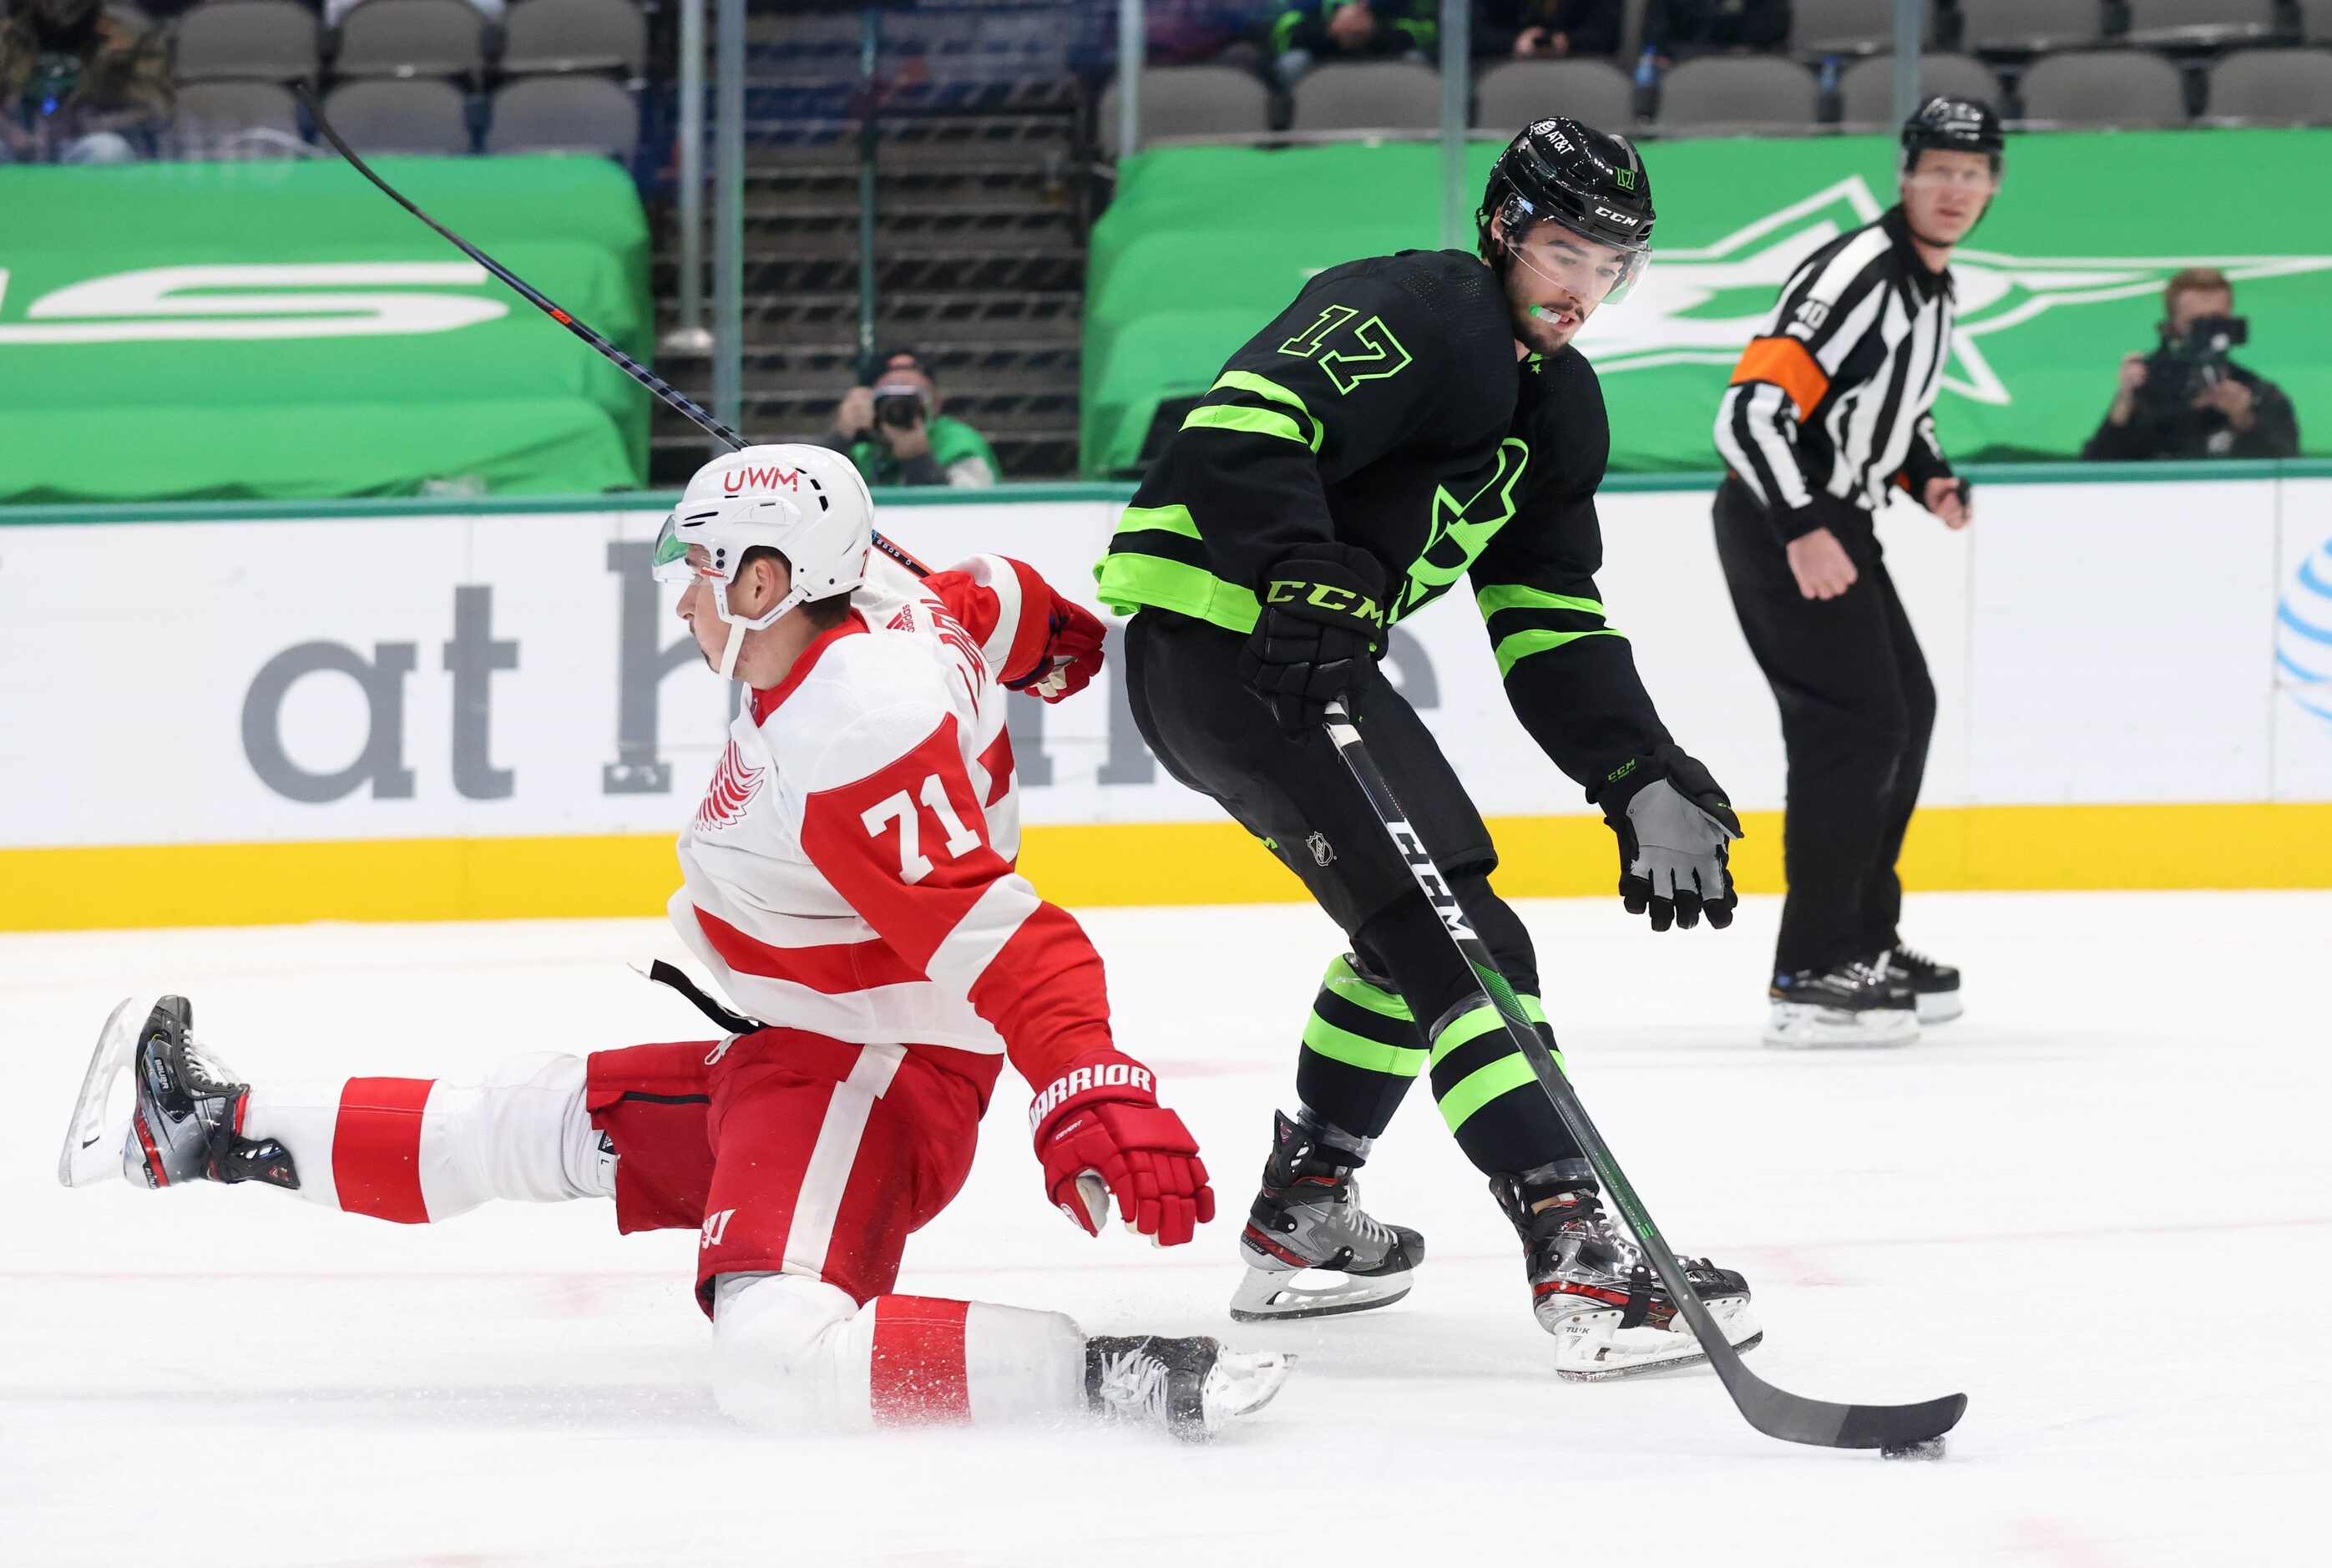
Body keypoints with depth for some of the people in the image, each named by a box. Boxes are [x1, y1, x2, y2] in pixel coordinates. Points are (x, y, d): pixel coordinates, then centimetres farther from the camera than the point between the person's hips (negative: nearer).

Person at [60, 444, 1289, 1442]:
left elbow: (994, 940, -35)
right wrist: (1044, 634, 46)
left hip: (865, 1079, -10)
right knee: (533, 1122, 21)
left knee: (774, 1359, -29)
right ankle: (222, 1133, 35)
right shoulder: (883, 604, 0)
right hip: (785, 1053, 10)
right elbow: (989, 604, 23)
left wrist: (1090, 1093, -46)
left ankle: (1120, 1370, -31)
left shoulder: (854, 737, -28)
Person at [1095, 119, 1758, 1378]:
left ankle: (1298, 1225, 33)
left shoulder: (1558, 404, 19)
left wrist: (1647, 781, 4)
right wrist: (1302, 582, -37)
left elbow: (1551, 626, 16)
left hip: (1305, 652, 11)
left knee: (1417, 928, 24)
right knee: (1456, 938, -16)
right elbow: (1247, 427, -25)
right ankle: (1578, 1265, -22)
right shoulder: (1419, 316, -12)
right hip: (1226, 642, -11)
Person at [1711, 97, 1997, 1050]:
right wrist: (1803, 532, -32)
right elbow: (1752, 407, -27)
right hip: (1778, 520, -11)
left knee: (1906, 711, 18)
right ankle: (1810, 978, -16)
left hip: (1834, 521, 11)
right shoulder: (1857, 274, -20)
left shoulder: (1931, 286, 12)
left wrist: (1929, 478, 7)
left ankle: (1865, 941, 30)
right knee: (1858, 723, -16)